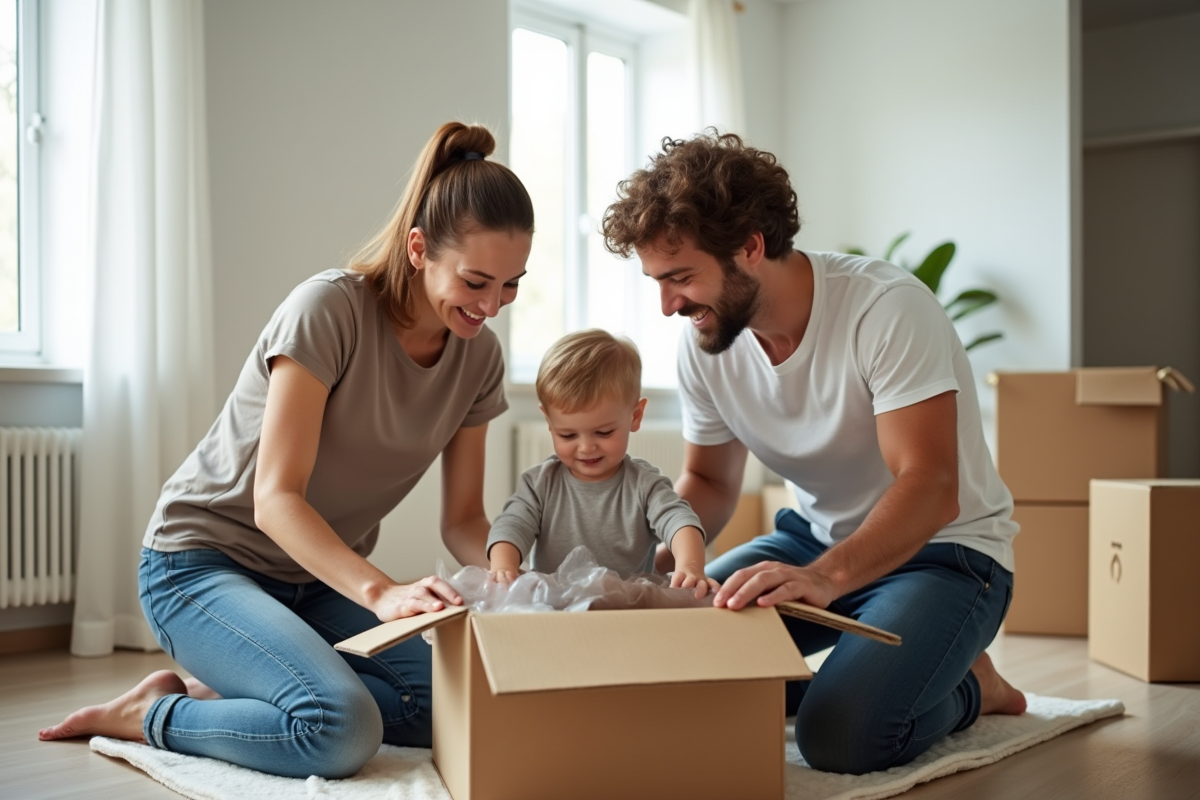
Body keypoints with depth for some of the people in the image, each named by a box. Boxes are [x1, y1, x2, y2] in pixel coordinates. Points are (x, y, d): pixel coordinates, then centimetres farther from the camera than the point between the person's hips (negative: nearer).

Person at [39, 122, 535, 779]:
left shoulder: (479, 355, -2)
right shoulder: (329, 308, -21)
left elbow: (463, 517, 3)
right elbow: (276, 499, -25)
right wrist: (380, 591, -39)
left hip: (321, 577, 7)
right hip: (204, 560, -7)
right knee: (341, 729, -31)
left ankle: (214, 693, 0)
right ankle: (150, 715, -3)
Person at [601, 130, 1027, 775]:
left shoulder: (889, 309, -26)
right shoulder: (704, 343, -7)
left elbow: (929, 486, -34)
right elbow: (708, 481, 6)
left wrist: (827, 576, -51)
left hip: (943, 547, -6)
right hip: (818, 537, 6)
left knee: (839, 736, -28)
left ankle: (966, 686, 5)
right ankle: (857, 676, 8)